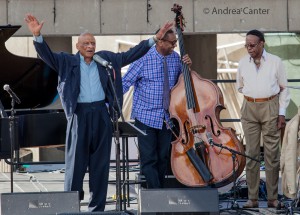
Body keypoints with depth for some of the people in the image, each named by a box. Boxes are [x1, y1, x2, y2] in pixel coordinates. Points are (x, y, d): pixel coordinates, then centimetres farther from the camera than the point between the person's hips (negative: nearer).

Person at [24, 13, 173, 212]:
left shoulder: (106, 59, 11)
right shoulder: (68, 62, 4)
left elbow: (129, 55, 14)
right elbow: (47, 55, -7)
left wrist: (154, 39, 9)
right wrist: (37, 35, -25)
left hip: (101, 114, 3)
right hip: (79, 115, -3)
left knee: (100, 164, 6)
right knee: (76, 163, -1)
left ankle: (97, 207, 14)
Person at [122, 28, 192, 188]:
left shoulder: (175, 58, 4)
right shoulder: (144, 59, -11)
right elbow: (125, 83, -9)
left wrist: (188, 67, -4)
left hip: (167, 117, 5)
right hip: (146, 117, -5)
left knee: (163, 158, 9)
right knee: (149, 159, -6)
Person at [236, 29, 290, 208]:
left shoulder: (276, 62, -2)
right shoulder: (243, 63, 5)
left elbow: (284, 88, 2)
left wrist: (282, 113, -2)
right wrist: (252, 95, 9)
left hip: (271, 108, -2)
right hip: (249, 109, 2)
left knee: (272, 154, 0)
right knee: (252, 153, 3)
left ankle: (273, 198, 5)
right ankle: (253, 198, 5)